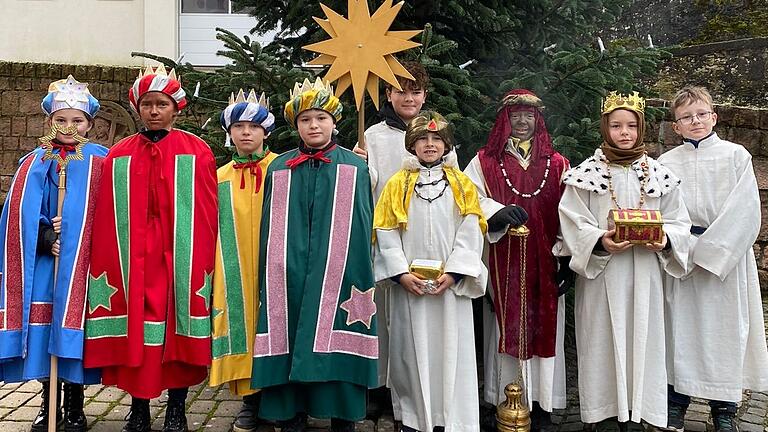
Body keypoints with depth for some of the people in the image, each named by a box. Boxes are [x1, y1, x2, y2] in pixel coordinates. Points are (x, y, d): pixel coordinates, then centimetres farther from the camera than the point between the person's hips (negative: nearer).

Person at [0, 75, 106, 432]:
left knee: (73, 330, -1)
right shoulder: (34, 164, 8)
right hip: (41, 260, 2)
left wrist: (71, 232, -14)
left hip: (81, 262, -2)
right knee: (40, 329, 4)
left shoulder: (100, 162, 3)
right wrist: (46, 238, -15)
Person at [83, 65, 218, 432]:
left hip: (181, 259, -1)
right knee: (134, 332, 4)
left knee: (178, 329, 4)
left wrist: (204, 263, -5)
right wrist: (109, 263, -1)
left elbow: (207, 214, -1)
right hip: (132, 261, 2)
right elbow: (107, 219, 5)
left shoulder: (197, 152, 2)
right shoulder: (119, 156, 8)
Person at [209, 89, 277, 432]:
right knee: (243, 327, 3)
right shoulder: (220, 179, 9)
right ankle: (251, 401, 14)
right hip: (236, 273, 2)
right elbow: (213, 231, 10)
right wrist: (217, 271, 4)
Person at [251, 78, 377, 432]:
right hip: (289, 276, 2)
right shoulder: (279, 169, 11)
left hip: (338, 276, -1)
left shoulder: (354, 168, 7)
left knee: (336, 349, 0)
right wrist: (268, 280, 6)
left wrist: (361, 277, -2)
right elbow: (270, 231, 11)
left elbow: (361, 229, 5)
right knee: (289, 347, 3)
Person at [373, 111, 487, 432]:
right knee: (411, 349, 4)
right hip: (409, 283, 0)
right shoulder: (398, 184, 5)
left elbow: (470, 232, -2)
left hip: (451, 283, 0)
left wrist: (453, 272, -12)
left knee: (451, 348, 3)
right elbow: (386, 233, 0)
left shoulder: (461, 184, 5)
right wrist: (401, 273, -11)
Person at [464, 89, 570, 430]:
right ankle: (504, 404, 10)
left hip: (544, 265, 1)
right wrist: (498, 212, -22)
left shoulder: (557, 165, 11)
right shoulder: (484, 162, 7)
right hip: (502, 265, -1)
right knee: (505, 330, 1)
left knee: (543, 329, 3)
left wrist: (568, 260, 0)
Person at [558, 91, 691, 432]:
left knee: (642, 339, 6)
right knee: (604, 341, 1)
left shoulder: (659, 174, 8)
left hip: (645, 274, 3)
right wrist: (600, 241, -22)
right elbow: (573, 223, -6)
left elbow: (678, 221, 9)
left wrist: (665, 239, -11)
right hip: (601, 276, -2)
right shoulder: (586, 174, -1)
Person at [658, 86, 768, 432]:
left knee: (723, 328, 2)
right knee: (680, 326, 4)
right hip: (681, 259, 1)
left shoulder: (736, 157, 1)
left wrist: (709, 251, -12)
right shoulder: (666, 163, 5)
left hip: (725, 258, -1)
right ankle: (676, 401, 18)